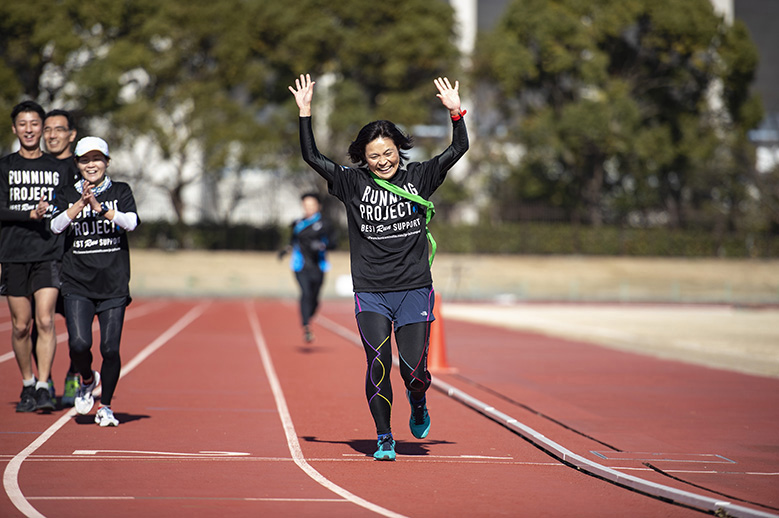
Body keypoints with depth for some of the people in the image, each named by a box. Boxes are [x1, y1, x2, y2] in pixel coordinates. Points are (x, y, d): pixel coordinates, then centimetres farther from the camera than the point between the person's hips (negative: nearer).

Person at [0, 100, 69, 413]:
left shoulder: (57, 169, 10)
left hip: (49, 255, 0)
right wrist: (31, 214, -18)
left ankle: (43, 388, -13)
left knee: (45, 321, -13)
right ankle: (27, 385, 19)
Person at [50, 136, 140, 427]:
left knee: (110, 349, -5)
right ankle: (87, 379, 18)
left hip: (114, 285, 0)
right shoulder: (68, 195, 8)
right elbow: (56, 225, -9)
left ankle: (106, 406, 15)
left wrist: (100, 207, -24)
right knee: (79, 344, -15)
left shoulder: (120, 192, 6)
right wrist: (80, 204, -23)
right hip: (77, 285, 0)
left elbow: (131, 222, -11)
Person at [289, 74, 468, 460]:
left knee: (414, 370, -2)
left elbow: (458, 149, -2)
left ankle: (417, 403, 34)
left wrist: (456, 112, -16)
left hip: (415, 290, 0)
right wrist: (305, 112, -11)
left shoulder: (419, 177, 3)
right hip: (370, 294, 0)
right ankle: (384, 440, 4)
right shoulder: (354, 183, 2)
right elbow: (312, 156, -3)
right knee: (378, 364, -10)